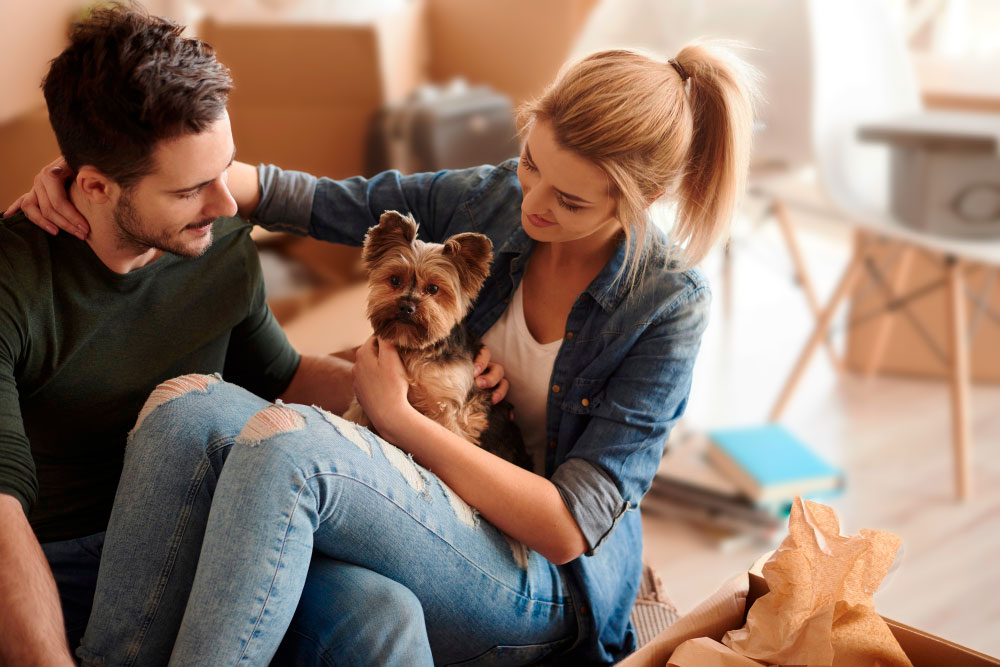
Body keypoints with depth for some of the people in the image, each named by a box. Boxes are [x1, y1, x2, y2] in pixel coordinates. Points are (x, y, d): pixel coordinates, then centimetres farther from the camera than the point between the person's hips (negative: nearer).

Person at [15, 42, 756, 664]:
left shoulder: (667, 306, -14)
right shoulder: (496, 199, 0)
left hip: (543, 589, -5)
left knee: (284, 442, -34)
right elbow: (309, 200, 3)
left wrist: (399, 418, -17)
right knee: (186, 408, -23)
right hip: (427, 497, 6)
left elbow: (569, 528, -17)